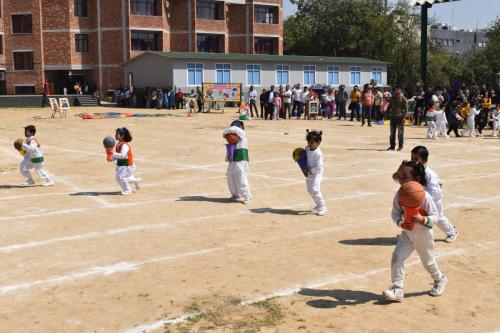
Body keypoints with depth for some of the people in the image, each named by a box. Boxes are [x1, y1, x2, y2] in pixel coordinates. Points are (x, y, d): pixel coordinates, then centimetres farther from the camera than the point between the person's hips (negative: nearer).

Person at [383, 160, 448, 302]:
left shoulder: (424, 196, -22)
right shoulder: (399, 195, -9)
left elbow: (434, 216, -16)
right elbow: (395, 213, -2)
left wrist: (422, 220, -35)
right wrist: (400, 222, -23)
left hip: (423, 233, -4)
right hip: (407, 233, 4)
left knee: (428, 262, 15)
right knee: (396, 258, -10)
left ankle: (440, 280, 45)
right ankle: (397, 289, -1)